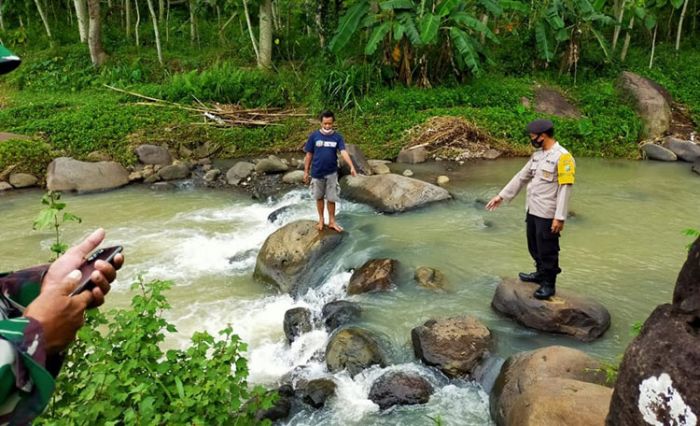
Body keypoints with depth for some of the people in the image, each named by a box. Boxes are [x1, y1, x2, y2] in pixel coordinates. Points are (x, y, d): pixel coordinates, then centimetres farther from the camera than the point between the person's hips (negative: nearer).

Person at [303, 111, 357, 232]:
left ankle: (332, 221, 21)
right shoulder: (314, 136, -7)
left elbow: (343, 152, -16)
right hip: (317, 173, 0)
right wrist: (306, 171, 0)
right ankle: (321, 219, 29)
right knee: (319, 197, 13)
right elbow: (309, 155, 0)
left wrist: (352, 167, -30)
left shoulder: (337, 137, -5)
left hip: (331, 173, 0)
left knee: (331, 198, 7)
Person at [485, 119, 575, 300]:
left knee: (547, 250, 4)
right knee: (534, 247, 21)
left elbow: (565, 188, -19)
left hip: (548, 214, -8)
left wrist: (560, 217, -22)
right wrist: (501, 196, 15)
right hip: (532, 210, 8)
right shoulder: (537, 155, 10)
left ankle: (549, 284, 19)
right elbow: (521, 177, 16)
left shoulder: (562, 156, -17)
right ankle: (541, 273, 40)